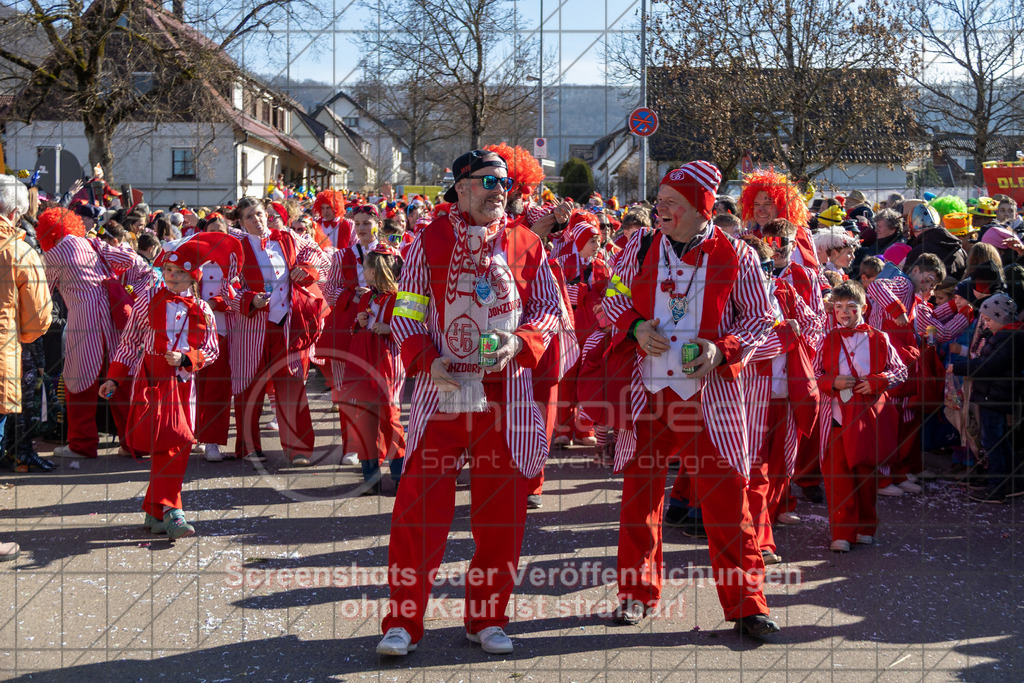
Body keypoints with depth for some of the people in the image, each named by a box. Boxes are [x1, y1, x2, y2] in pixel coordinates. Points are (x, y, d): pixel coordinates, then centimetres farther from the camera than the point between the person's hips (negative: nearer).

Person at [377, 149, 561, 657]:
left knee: (501, 510, 6)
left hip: (505, 393, 2)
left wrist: (521, 342, -10)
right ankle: (403, 621, 6)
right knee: (420, 505, -4)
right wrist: (426, 360, -14)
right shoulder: (429, 241, 3)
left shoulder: (526, 244, 7)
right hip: (441, 391, -2)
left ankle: (487, 619, 20)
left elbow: (548, 306, 10)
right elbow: (405, 313, 3)